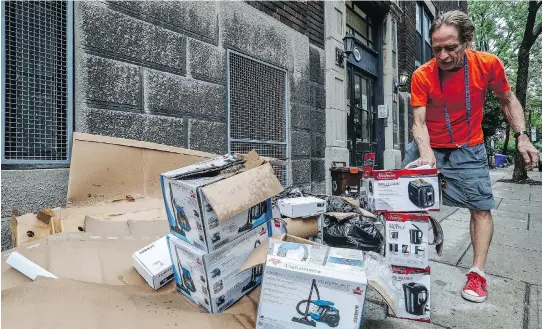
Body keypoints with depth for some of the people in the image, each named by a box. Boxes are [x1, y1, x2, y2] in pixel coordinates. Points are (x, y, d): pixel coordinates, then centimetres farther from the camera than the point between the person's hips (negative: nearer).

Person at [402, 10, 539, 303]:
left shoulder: (488, 64, -12)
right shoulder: (422, 76, -16)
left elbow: (508, 100, 4)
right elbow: (419, 121, -19)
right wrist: (425, 152, -36)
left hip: (468, 149, 1)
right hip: (428, 147, 0)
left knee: (482, 207, 0)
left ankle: (477, 272, 13)